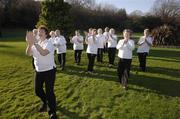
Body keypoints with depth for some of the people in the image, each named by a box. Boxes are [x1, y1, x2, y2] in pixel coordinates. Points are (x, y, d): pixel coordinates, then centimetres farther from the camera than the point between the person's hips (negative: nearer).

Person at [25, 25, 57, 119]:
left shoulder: (48, 43, -15)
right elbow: (28, 54, -9)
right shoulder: (35, 43, 5)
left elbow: (43, 53, -35)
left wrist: (34, 43, -38)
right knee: (37, 90, 18)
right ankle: (45, 102, 47)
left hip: (49, 71, -7)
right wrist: (30, 43, -25)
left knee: (49, 92, -5)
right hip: (38, 71, 7)